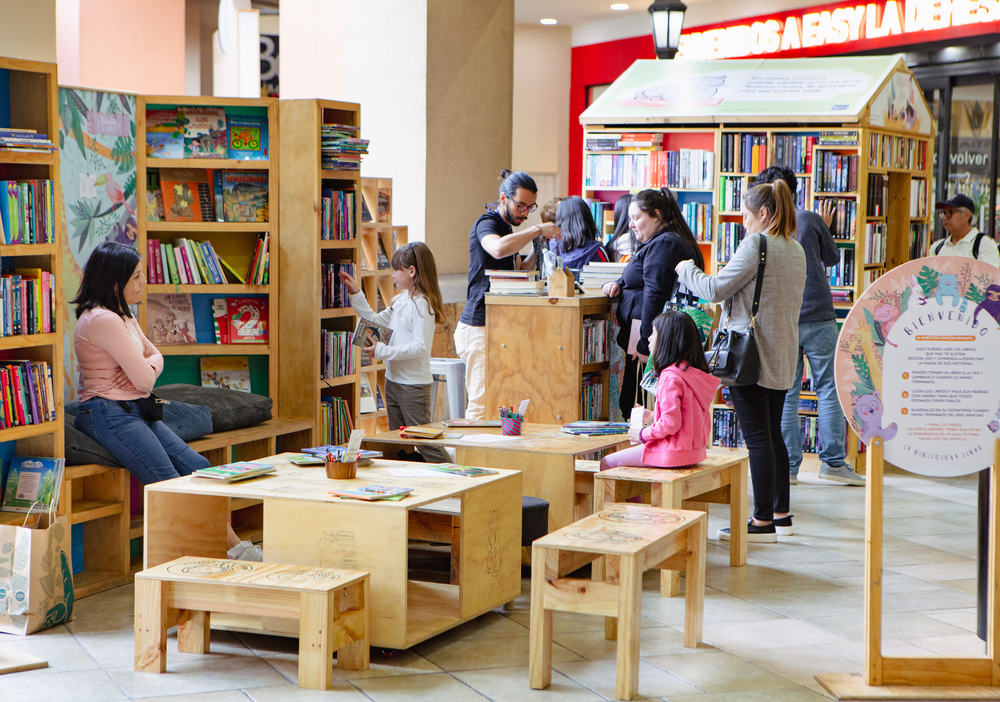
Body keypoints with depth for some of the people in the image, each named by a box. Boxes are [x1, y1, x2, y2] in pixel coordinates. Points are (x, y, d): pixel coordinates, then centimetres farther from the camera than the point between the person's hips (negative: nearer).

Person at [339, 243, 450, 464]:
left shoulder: (421, 304, -17)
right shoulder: (400, 300, 10)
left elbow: (421, 347, -24)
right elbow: (375, 321, 21)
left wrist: (383, 351, -22)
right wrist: (356, 294, 16)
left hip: (414, 385, -9)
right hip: (393, 380, 9)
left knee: (424, 443, -6)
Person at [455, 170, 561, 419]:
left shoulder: (507, 228, 20)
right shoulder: (486, 224, -10)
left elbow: (516, 275, 22)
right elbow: (498, 249, -34)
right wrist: (537, 230, -25)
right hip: (480, 326, -9)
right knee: (483, 401, -11)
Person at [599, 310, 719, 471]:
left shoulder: (670, 377, -20)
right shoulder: (693, 372, 7)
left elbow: (671, 423, -24)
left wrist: (643, 434, -9)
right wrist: (653, 415, 19)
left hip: (672, 453, -10)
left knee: (607, 462, 2)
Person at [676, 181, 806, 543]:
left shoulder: (756, 245, -14)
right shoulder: (796, 249, 13)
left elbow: (715, 289, -13)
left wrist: (687, 269, 5)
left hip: (752, 356, -9)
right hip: (782, 357, 9)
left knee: (758, 438, -5)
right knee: (773, 434, 15)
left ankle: (762, 521, -2)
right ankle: (780, 513, 20)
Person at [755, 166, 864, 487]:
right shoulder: (811, 220, -2)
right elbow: (832, 258, 13)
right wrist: (825, 228, 29)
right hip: (818, 316, -2)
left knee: (785, 394, 5)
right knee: (829, 388, 5)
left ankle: (788, 466, 5)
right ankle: (833, 461, 2)